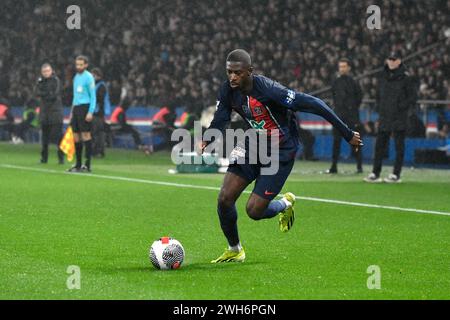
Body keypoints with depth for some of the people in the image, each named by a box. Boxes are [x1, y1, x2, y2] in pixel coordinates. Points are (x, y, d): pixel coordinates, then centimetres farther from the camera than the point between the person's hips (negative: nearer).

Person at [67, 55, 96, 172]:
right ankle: (78, 164, 11)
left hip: (85, 107, -8)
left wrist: (90, 112, -17)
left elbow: (93, 96, -9)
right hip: (76, 108, 8)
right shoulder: (76, 77, 18)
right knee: (76, 136, 6)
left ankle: (87, 164, -7)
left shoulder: (88, 77, -6)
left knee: (85, 134, -8)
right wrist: (72, 111, 20)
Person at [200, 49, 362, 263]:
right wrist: (206, 140, -26)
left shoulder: (268, 89, -30)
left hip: (280, 154, -6)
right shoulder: (228, 90, -10)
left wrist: (347, 134, -24)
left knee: (254, 210, -11)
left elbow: (313, 105, -27)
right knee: (224, 199, -4)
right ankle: (234, 250, 20)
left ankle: (285, 205, 24)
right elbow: (219, 121, -1)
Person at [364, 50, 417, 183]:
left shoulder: (405, 77, -6)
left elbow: (413, 96, -4)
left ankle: (396, 175, 5)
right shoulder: (384, 76, 11)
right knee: (380, 145, 4)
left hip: (399, 118, -5)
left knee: (399, 146, 1)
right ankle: (375, 173, 7)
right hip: (384, 116, 5)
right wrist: (379, 108, 10)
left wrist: (402, 107, -13)